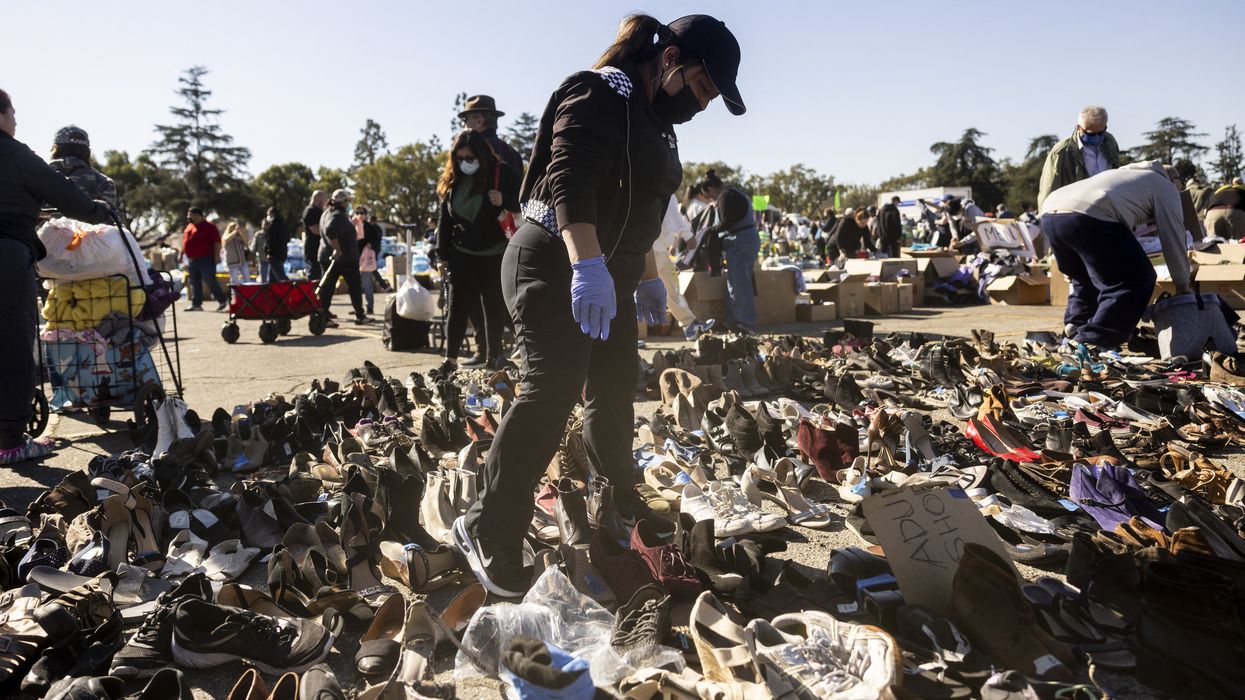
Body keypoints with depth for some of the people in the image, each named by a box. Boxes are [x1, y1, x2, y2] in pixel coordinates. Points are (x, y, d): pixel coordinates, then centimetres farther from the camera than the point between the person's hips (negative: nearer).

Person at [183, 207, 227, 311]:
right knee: (194, 283, 7)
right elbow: (184, 243, 25)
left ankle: (222, 300, 5)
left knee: (210, 281, -7)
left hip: (205, 260, -8)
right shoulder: (189, 227, 17)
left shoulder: (209, 226, -6)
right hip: (192, 260, 8)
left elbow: (217, 242, -11)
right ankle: (196, 304, 11)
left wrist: (216, 255, -17)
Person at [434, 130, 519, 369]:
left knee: (493, 304, 3)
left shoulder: (502, 173, -9)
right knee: (458, 304, 2)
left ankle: (493, 354, 15)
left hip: (494, 252, -3)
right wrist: (442, 255, 5)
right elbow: (444, 220, 8)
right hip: (462, 253, 3)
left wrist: (504, 200, -27)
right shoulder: (451, 180, 5)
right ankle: (450, 357, 8)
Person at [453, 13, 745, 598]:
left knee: (615, 392, 15)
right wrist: (586, 264, -39)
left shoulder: (654, 124, 18)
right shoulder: (601, 96, -13)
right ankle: (488, 532, -11)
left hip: (608, 278, 10)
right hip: (553, 267, -10)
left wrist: (646, 275, 30)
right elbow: (569, 179, -28)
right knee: (553, 392, -18)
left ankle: (619, 508, 33)